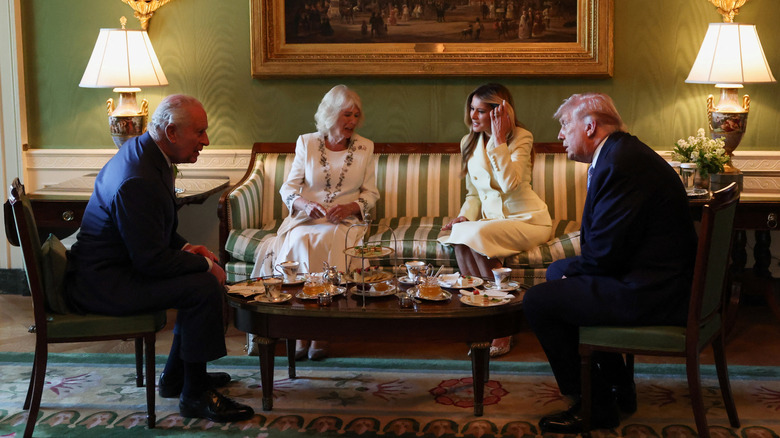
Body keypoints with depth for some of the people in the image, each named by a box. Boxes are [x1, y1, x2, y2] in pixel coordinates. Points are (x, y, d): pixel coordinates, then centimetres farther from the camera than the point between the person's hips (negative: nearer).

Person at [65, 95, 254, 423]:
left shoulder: (141, 151, 6)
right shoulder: (138, 182, -28)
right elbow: (151, 260, -26)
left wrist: (184, 247, 6)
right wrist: (205, 265, -13)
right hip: (102, 284, -11)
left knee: (205, 272, 16)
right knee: (205, 285, -21)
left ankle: (176, 376, 24)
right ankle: (195, 394, -8)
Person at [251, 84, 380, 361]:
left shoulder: (365, 148, 10)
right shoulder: (306, 143, 9)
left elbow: (371, 193, 9)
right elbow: (288, 188, 6)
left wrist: (349, 208, -12)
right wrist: (306, 205, -16)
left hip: (344, 222, -1)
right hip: (306, 219, 1)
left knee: (325, 242, -35)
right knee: (300, 242, -34)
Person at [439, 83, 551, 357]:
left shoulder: (521, 138, -8)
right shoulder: (469, 143, 10)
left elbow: (509, 183, -24)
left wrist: (499, 139, -22)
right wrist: (464, 217, -4)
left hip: (527, 220, -5)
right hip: (491, 219, 5)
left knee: (473, 235, -34)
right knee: (461, 239, -30)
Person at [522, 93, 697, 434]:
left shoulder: (619, 163, -21)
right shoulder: (622, 153, 13)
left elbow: (605, 251, -23)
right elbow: (606, 240, 16)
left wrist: (575, 271, -3)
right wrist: (569, 270, 3)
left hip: (650, 295, -11)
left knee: (538, 301, -9)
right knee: (557, 272, 24)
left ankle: (596, 406, 4)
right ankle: (617, 384, 26)